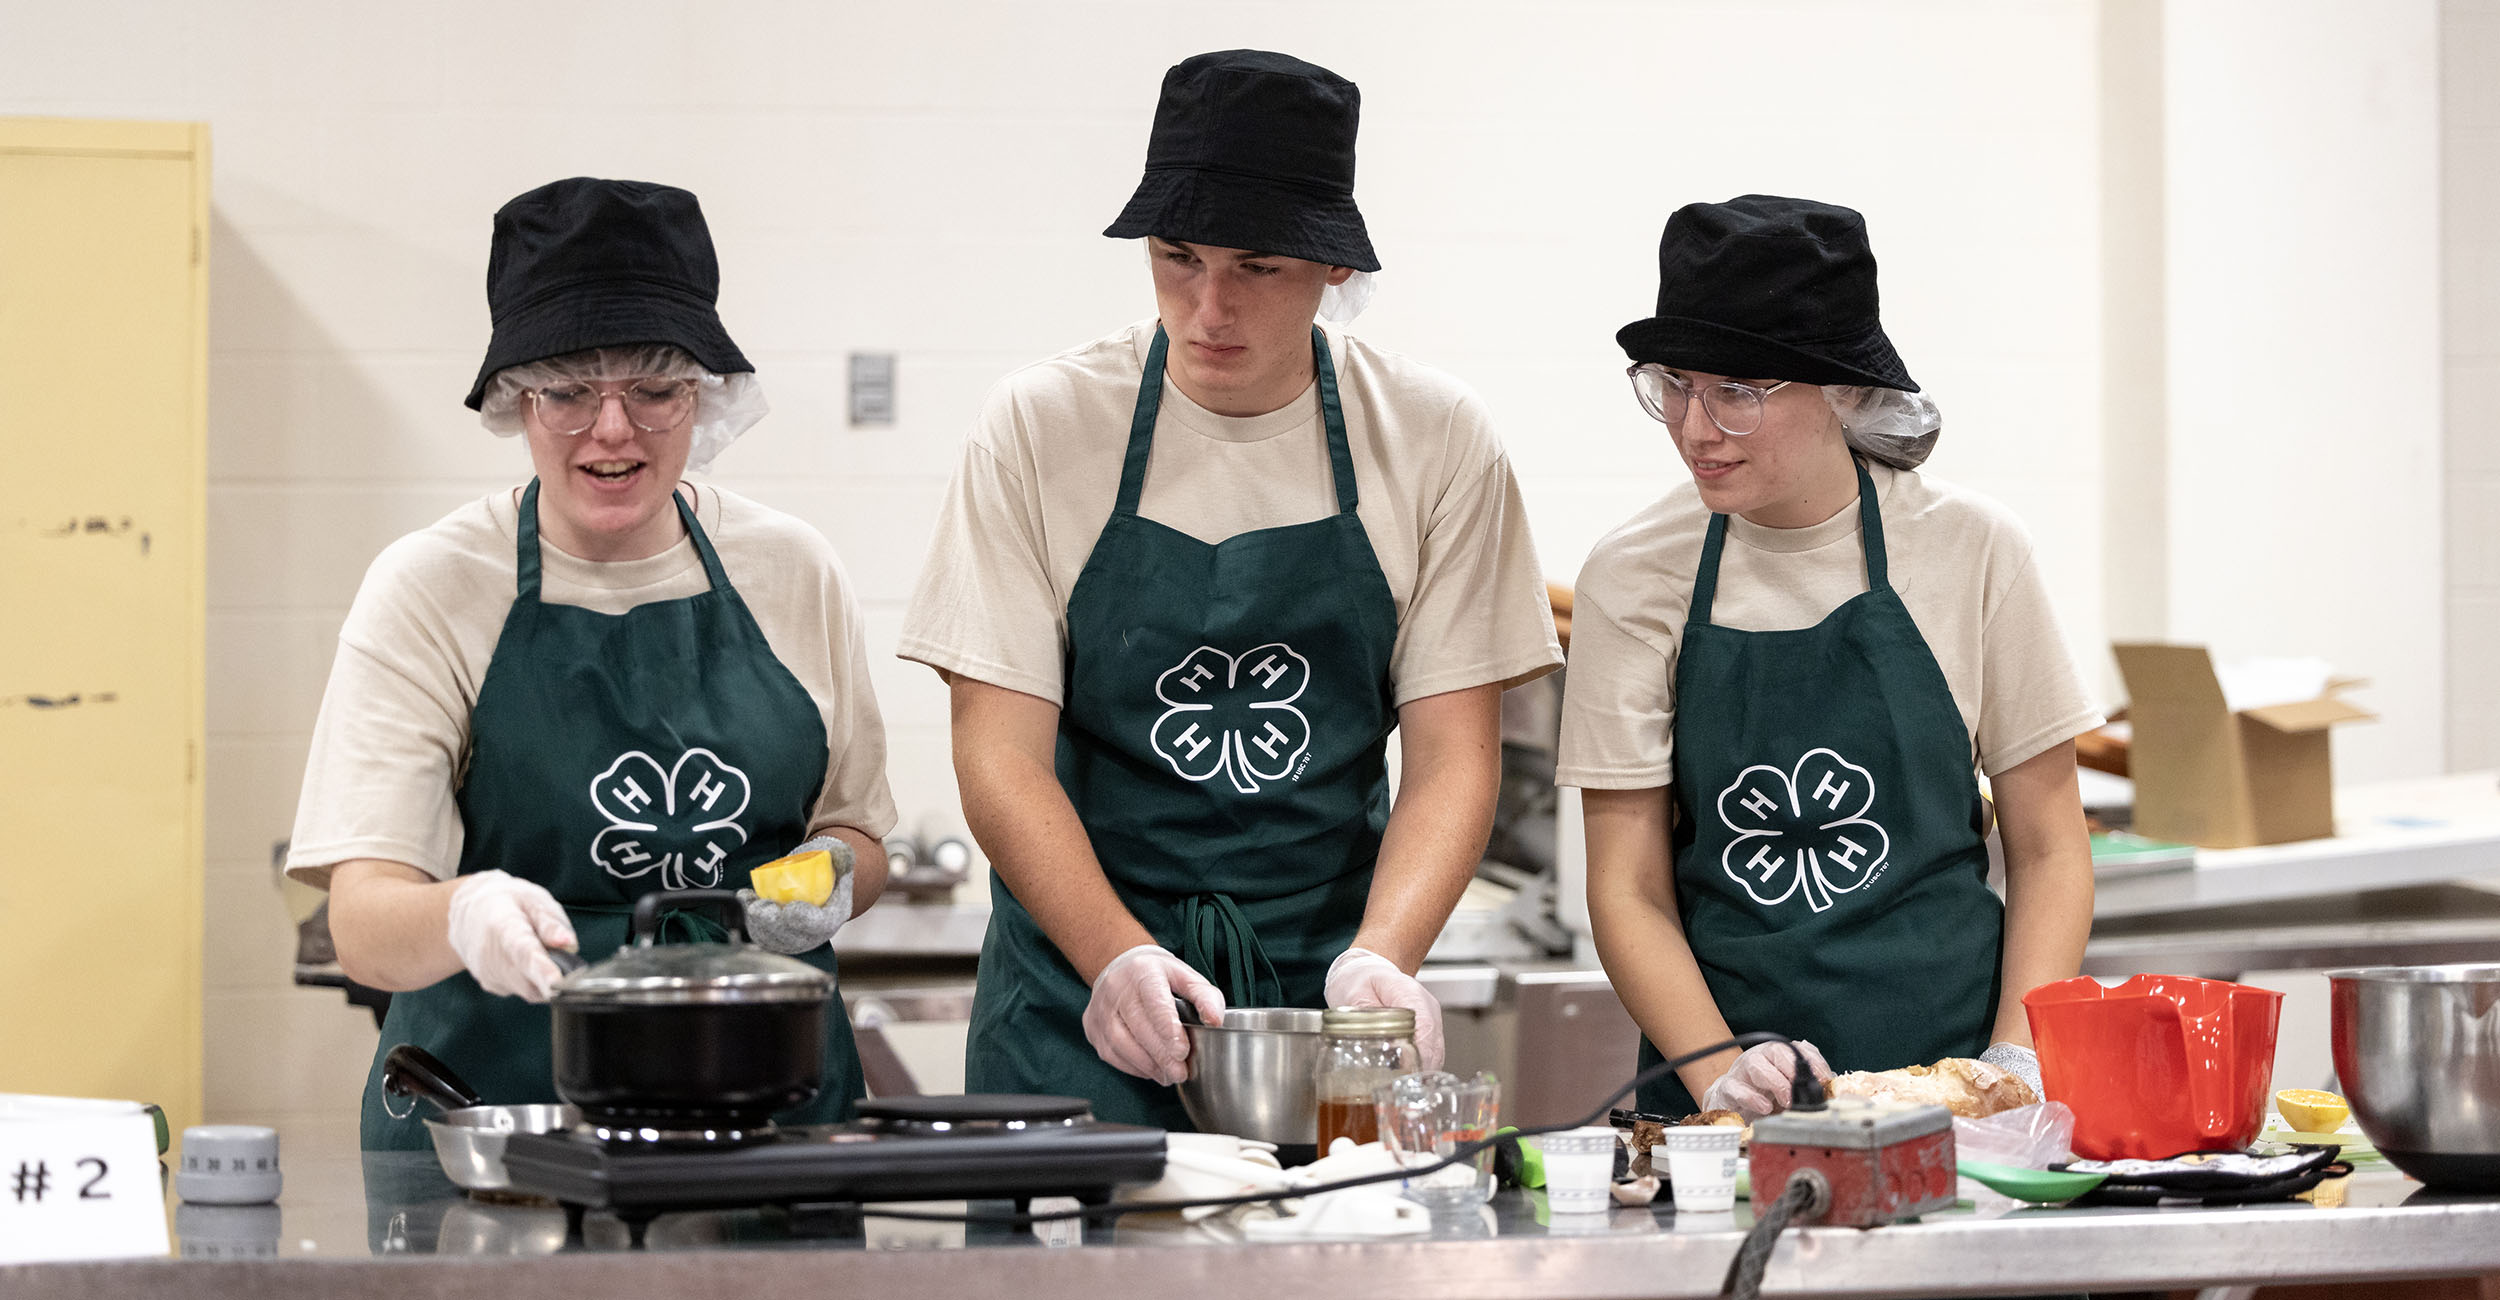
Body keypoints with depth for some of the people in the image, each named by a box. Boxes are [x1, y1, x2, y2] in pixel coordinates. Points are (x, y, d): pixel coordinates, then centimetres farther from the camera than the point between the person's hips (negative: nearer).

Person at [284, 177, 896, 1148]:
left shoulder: (791, 571, 9)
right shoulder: (431, 590, -1)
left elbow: (859, 837, 22)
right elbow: (361, 923, -10)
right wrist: (464, 915, -31)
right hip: (499, 1097, -3)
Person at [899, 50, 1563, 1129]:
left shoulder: (1435, 441, -1)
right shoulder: (1037, 429, -4)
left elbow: (1452, 756, -2)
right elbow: (999, 756, -7)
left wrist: (1378, 958, -20)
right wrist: (1119, 958, -24)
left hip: (1326, 996, 1)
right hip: (1078, 989, -1)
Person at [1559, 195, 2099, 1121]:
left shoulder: (1971, 549, 2)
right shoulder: (1632, 580, 2)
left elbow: (2048, 851, 8)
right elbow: (1628, 890, 2)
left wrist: (2014, 1065, -5)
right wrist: (1720, 1074, -13)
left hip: (1951, 1069, 0)